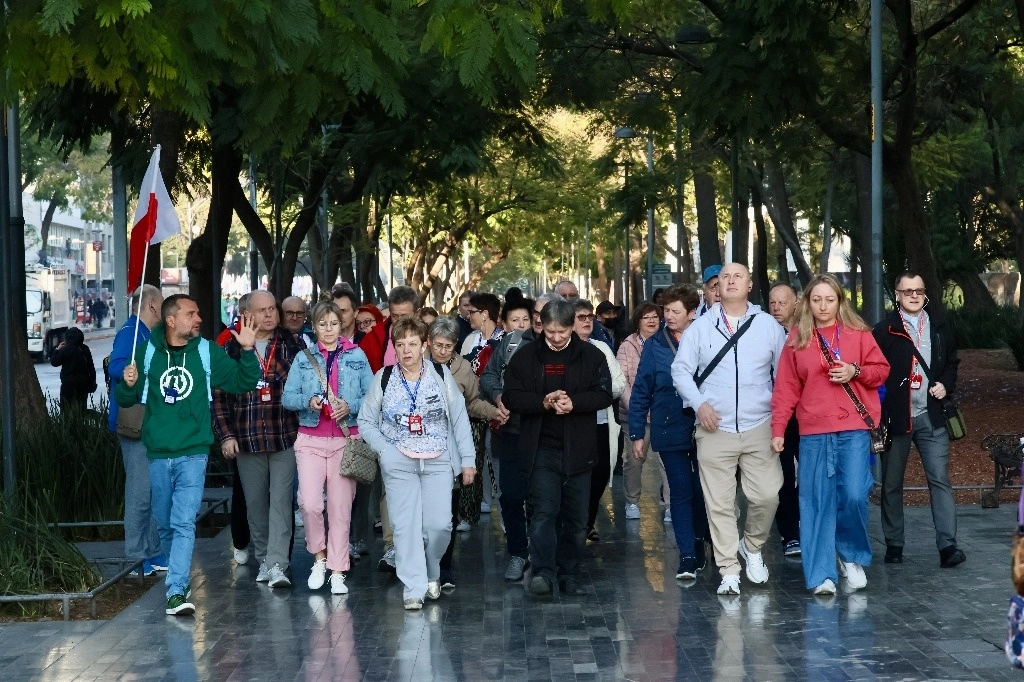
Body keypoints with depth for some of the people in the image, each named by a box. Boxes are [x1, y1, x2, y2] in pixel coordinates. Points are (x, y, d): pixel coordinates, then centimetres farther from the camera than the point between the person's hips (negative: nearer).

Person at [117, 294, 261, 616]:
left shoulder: (208, 352, 1)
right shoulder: (147, 353, 2)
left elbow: (244, 382, 2)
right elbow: (125, 400, 9)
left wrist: (248, 352, -12)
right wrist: (127, 384, -13)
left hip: (193, 453, -2)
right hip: (158, 454, 2)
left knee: (184, 523, -13)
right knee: (165, 525, 13)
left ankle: (176, 591, -16)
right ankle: (178, 579, 32)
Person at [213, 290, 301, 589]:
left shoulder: (292, 345, 4)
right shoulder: (233, 348, 4)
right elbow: (219, 394, 4)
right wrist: (225, 435, -2)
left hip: (285, 437, -1)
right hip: (247, 439, 1)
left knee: (281, 500, -8)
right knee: (255, 502, 9)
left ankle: (277, 564, -11)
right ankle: (263, 558, 21)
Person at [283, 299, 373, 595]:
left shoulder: (357, 356, 7)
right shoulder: (303, 358, 9)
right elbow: (287, 397, 2)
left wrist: (350, 406, -15)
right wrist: (308, 401, -17)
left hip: (346, 440, 0)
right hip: (310, 440, 1)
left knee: (340, 507, -1)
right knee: (309, 503, -13)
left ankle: (337, 572, 7)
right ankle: (319, 556, 11)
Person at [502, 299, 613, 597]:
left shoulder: (592, 356, 4)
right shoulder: (525, 357, 5)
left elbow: (604, 394, 0)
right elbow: (510, 396, 1)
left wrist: (574, 403, -17)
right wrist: (543, 403, -16)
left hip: (578, 449, 1)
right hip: (542, 449, -1)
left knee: (576, 517, 7)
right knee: (545, 511, -12)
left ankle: (569, 576, 16)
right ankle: (542, 572, -16)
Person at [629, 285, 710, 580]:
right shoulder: (655, 345, 0)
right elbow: (641, 392, 2)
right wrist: (637, 434, 0)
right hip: (670, 431, 0)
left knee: (703, 492, 11)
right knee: (681, 494, 1)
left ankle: (698, 544, 30)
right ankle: (687, 557, 3)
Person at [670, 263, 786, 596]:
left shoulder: (768, 325, 7)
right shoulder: (700, 327, 6)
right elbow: (681, 370, 6)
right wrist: (699, 403, -7)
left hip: (759, 428, 0)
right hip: (714, 431, 0)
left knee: (767, 495, -5)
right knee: (719, 504, 0)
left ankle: (752, 546, 23)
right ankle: (729, 571, 9)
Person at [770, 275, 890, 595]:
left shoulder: (858, 333, 7)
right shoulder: (796, 339, 8)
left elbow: (882, 370, 10)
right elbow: (786, 388, 7)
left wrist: (855, 372, -9)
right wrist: (778, 429, 1)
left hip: (855, 430, -1)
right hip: (813, 433, 1)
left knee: (854, 495, -11)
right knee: (817, 503, -1)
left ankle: (852, 556, 15)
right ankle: (821, 575, 4)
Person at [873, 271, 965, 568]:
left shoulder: (939, 326, 7)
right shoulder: (885, 330, -3)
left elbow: (952, 362, 20)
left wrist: (946, 385, 1)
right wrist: (878, 416, -13)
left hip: (930, 416, 2)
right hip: (895, 417, -1)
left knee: (940, 479, -6)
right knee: (892, 484, 7)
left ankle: (947, 544, -9)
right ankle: (894, 544, 17)